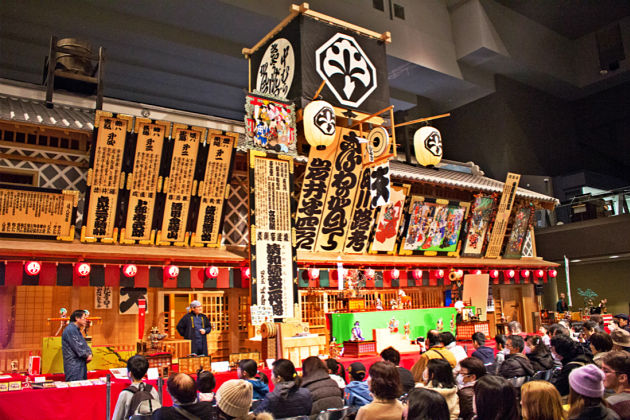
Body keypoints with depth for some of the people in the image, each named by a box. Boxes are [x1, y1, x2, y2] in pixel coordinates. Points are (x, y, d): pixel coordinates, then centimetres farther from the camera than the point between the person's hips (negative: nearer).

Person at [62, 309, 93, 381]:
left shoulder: (76, 330, 18)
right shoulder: (70, 330, -15)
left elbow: (84, 344, 19)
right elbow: (78, 347, -19)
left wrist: (89, 353, 0)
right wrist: (87, 355, -5)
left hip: (80, 364, 10)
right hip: (73, 367, -10)